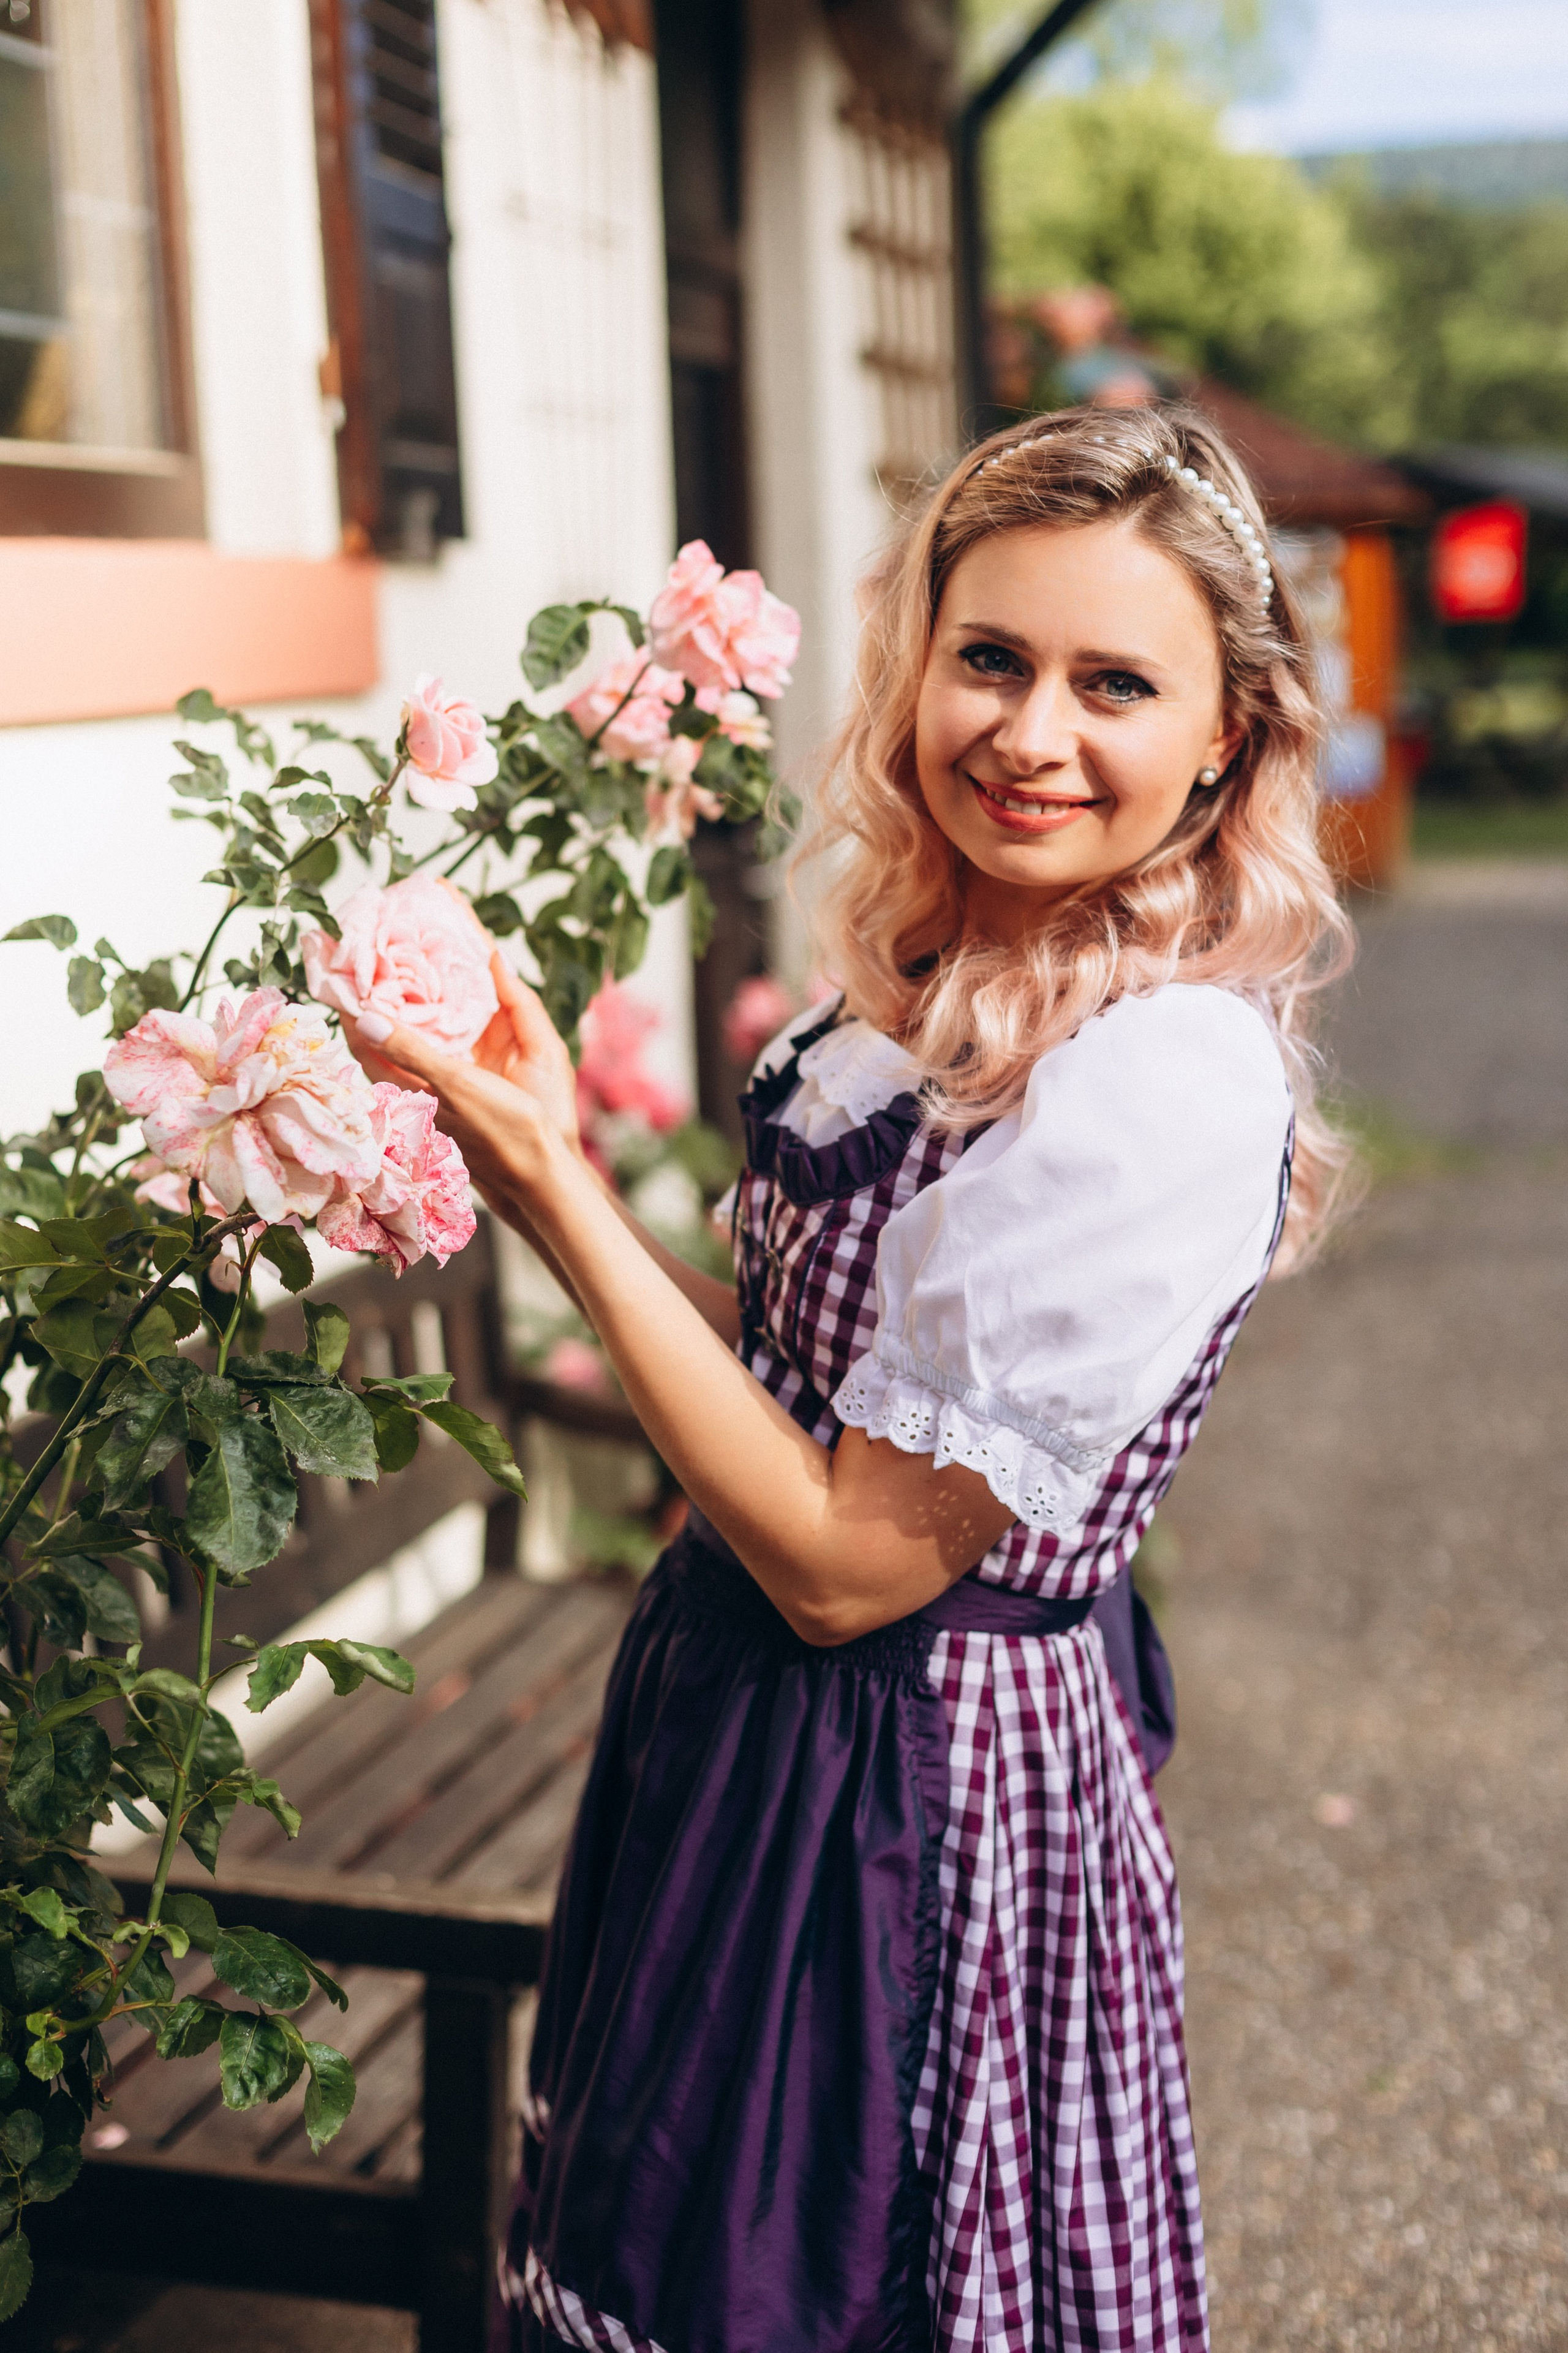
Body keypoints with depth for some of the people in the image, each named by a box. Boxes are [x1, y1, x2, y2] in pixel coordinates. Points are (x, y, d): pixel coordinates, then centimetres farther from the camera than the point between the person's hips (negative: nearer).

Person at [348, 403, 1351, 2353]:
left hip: (918, 1802, -8)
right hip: (759, 1728, 8)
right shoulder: (947, 993, 1)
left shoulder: (1164, 1092, -27)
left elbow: (846, 1559, -24)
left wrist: (555, 1189, -24)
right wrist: (544, 1162, 3)